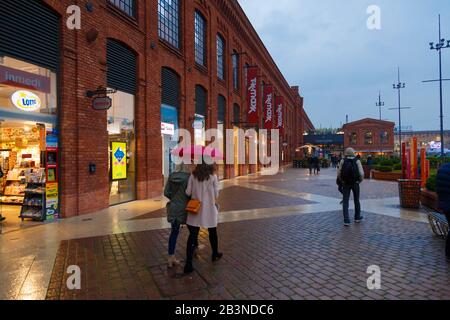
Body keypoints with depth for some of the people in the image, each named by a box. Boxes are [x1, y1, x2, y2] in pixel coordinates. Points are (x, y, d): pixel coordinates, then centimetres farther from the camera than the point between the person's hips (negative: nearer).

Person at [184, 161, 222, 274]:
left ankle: (188, 264, 1)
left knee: (192, 236, 6)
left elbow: (188, 192, -5)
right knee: (212, 233, 21)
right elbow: (216, 195, -7)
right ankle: (215, 254, 41)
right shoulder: (213, 176, -9)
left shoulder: (193, 176, -5)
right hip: (209, 209, -1)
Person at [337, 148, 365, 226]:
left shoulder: (343, 161, -4)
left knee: (345, 202, 2)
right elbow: (361, 173, -13)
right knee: (356, 200, 20)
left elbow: (338, 173, -8)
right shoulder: (357, 161, -5)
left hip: (346, 183, -1)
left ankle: (346, 221, -5)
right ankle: (357, 217, 35)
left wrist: (342, 180, 7)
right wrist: (360, 180, 5)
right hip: (355, 183, 1)